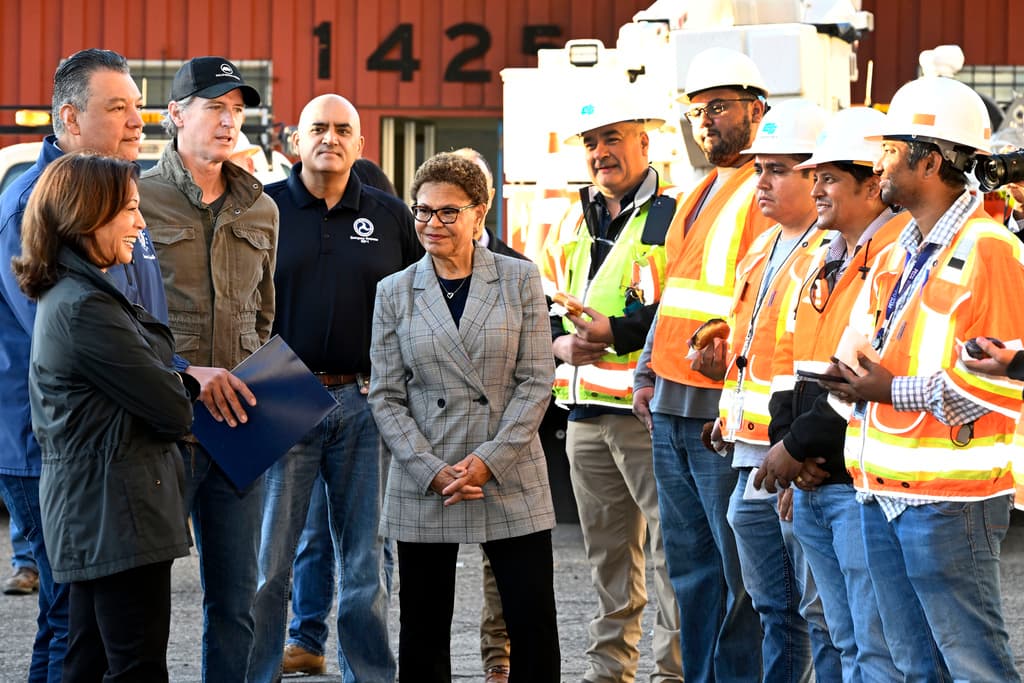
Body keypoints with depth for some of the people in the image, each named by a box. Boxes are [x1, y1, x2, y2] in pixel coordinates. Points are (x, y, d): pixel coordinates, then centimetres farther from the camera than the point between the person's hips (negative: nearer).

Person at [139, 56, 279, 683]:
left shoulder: (260, 211, 14)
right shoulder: (138, 198, -4)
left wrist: (252, 384, 6)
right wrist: (186, 373, -17)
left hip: (237, 421, 5)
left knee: (236, 595, 9)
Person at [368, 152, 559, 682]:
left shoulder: (520, 280, 3)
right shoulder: (394, 292, 7)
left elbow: (536, 381, -1)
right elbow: (386, 398, 3)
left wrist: (488, 460, -12)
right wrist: (432, 471, -10)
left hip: (511, 479, -1)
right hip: (422, 486, 1)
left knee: (534, 629, -3)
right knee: (424, 636, 5)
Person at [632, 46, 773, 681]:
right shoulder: (699, 194, 19)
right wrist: (649, 373, 19)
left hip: (725, 412, -9)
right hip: (670, 409, 9)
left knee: (741, 569, -2)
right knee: (690, 562, 13)